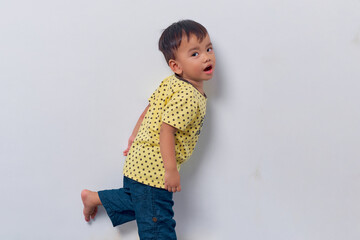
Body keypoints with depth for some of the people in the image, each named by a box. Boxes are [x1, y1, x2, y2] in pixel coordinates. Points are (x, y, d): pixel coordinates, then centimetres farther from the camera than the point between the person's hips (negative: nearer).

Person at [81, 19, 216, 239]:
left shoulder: (170, 83, 5)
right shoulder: (188, 97, -24)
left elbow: (149, 109, 13)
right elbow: (166, 130, -28)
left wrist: (135, 136, 23)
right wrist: (171, 170, -24)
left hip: (140, 159, 10)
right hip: (154, 168, -10)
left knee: (137, 202, 32)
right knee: (156, 222, 3)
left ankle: (93, 197, 39)